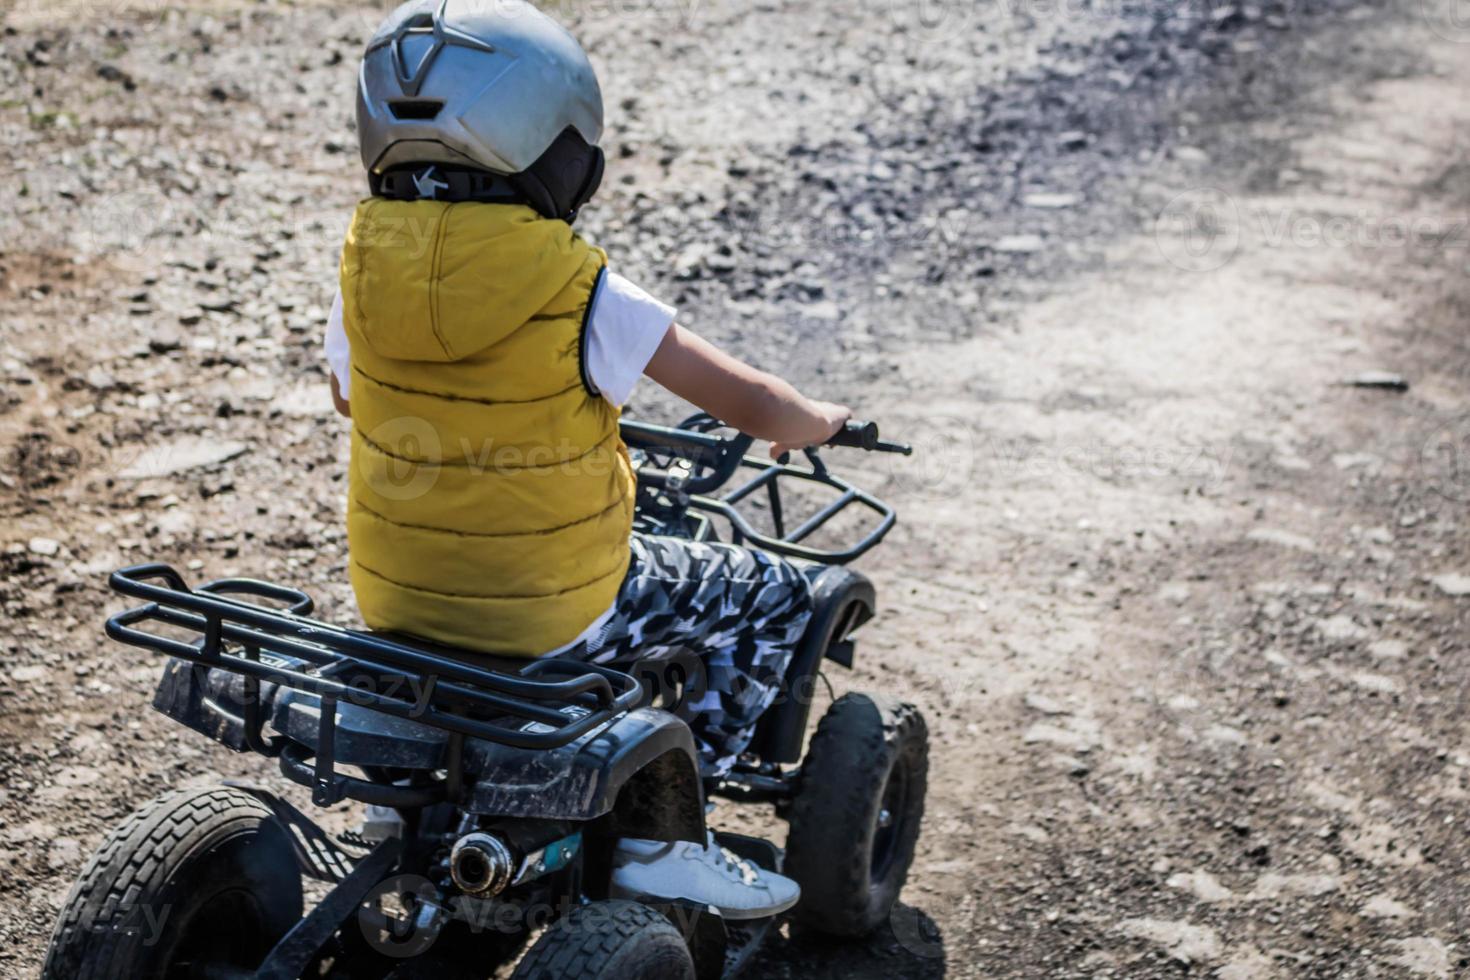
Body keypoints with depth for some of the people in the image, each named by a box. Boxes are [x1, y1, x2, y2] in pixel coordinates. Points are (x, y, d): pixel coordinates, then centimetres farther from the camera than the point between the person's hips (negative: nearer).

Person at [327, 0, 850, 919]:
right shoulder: (582, 293, -20)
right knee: (774, 592, 13)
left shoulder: (363, 263, -6)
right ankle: (657, 830, 11)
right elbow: (754, 406, -14)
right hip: (552, 617, -5)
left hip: (393, 598, 6)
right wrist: (821, 422, 9)